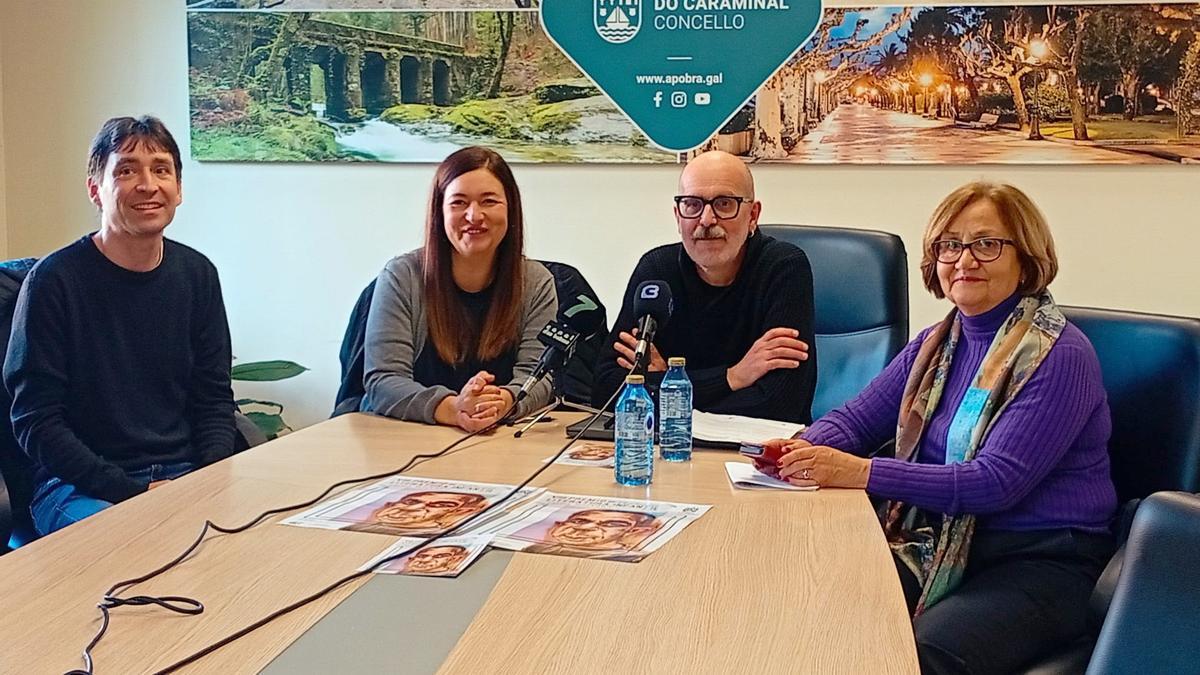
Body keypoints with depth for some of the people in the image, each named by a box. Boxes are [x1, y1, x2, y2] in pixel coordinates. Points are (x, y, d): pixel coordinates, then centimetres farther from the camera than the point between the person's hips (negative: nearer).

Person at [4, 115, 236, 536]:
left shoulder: (197, 275, 7)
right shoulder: (54, 281, -7)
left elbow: (214, 399, 10)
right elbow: (35, 421, -8)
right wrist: (134, 493, -16)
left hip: (184, 476, 5)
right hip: (79, 487, -4)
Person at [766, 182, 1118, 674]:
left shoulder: (1060, 356, -11)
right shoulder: (937, 343, 12)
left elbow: (997, 482, -20)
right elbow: (856, 418, 13)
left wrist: (863, 472, -25)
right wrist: (806, 450, -12)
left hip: (1037, 562, -5)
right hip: (940, 545, 6)